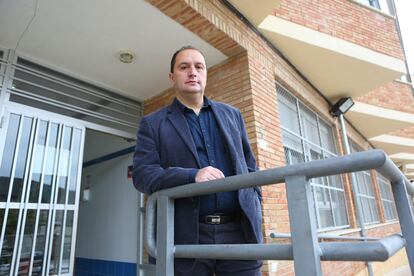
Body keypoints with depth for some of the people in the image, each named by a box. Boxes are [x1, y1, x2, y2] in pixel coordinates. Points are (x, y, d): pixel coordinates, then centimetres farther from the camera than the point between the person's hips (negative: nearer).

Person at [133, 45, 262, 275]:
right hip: (188, 236, -2)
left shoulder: (232, 115, 15)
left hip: (239, 230, 3)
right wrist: (192, 176, -20)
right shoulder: (153, 123, 6)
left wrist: (255, 208, 5)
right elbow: (142, 174, -5)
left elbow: (249, 166, 17)